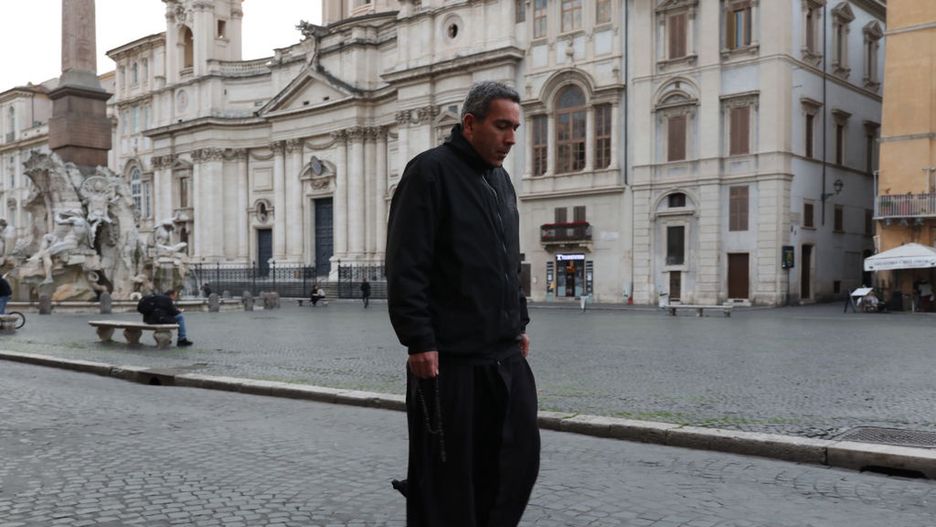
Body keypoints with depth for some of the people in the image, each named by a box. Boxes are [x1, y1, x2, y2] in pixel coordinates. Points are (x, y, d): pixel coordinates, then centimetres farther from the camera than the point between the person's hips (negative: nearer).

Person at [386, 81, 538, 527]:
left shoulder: (500, 179, 16)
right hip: (449, 358, -8)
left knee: (519, 461, 11)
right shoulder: (430, 171, -9)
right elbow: (406, 267, -15)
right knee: (448, 476, 4)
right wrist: (419, 341, -19)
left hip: (506, 355, 8)